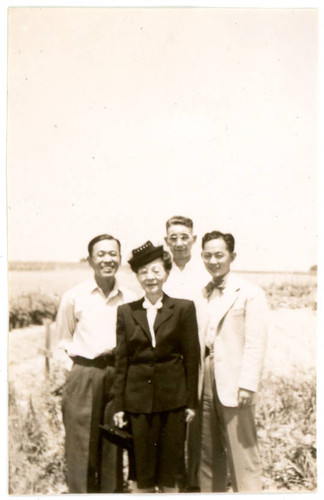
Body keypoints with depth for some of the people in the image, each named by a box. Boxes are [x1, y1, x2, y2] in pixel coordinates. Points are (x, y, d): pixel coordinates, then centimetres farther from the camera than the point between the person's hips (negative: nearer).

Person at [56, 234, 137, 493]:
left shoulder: (130, 299, 1)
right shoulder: (74, 297, -1)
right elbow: (64, 338, 10)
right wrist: (77, 360, 0)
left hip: (117, 376, 2)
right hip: (83, 376, -1)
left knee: (113, 446, 11)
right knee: (82, 446, 3)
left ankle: (112, 492, 27)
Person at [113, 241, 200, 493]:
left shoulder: (184, 308, -1)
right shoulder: (126, 311, 4)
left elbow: (192, 357, 0)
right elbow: (121, 360, 5)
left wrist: (191, 401, -2)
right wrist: (119, 405, 3)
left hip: (173, 396, -1)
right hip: (139, 398, 1)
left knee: (171, 461, 8)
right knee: (142, 463, 9)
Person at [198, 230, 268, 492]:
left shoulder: (251, 293, -3)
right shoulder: (203, 294, 13)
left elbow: (256, 343, -10)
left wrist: (247, 385, -17)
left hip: (234, 386, -5)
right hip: (206, 385, 6)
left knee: (242, 456, -1)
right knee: (207, 455, 13)